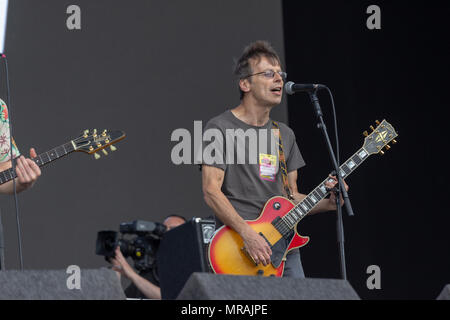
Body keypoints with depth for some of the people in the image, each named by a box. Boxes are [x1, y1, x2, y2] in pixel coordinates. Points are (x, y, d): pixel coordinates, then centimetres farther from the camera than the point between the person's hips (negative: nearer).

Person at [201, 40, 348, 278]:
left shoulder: (284, 135, 20)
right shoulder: (221, 129, -2)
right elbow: (211, 191, -10)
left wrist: (328, 203, 2)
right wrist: (248, 234, -19)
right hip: (239, 247, -6)